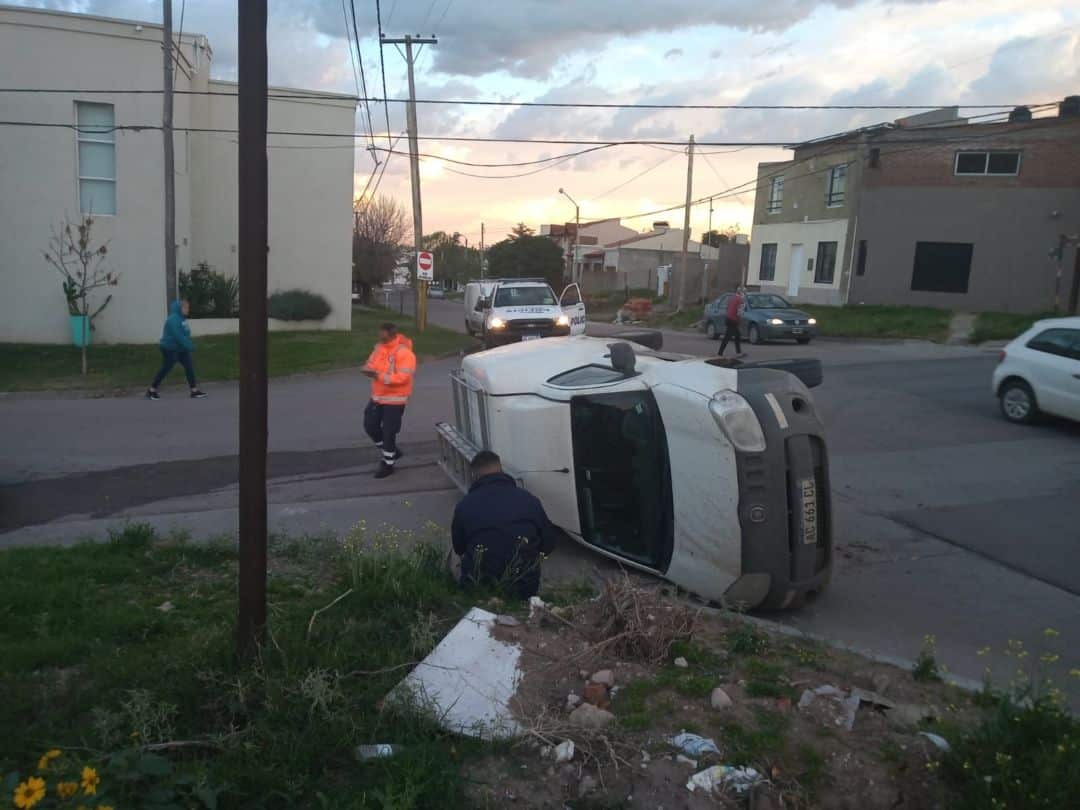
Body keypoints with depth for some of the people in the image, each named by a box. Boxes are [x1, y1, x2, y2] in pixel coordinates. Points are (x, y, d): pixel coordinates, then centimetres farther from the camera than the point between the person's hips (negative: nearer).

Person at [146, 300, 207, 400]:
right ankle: (151, 390, 10)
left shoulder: (181, 318, 11)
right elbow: (178, 335, -28)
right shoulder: (173, 319, -20)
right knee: (165, 369, -3)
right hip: (170, 348, -9)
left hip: (180, 349, 9)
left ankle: (194, 391, 1)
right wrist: (189, 346, -28)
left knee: (189, 367, 1)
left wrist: (190, 344, 10)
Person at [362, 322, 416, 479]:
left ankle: (388, 464, 16)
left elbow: (402, 377, -28)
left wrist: (380, 376, -31)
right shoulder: (379, 347, 4)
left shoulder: (404, 353, -21)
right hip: (377, 396, 8)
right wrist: (369, 369, -14)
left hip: (394, 399, -8)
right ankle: (391, 451, 32)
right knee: (370, 425, 13)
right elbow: (371, 362, 11)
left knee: (388, 432, -1)